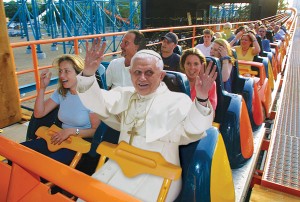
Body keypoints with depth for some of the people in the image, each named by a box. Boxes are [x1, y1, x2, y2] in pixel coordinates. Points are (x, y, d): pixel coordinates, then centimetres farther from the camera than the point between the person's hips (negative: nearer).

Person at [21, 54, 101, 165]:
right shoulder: (60, 92, 8)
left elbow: (97, 130, -13)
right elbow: (39, 113, 6)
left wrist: (72, 131, -22)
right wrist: (42, 88, -3)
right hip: (61, 139, 6)